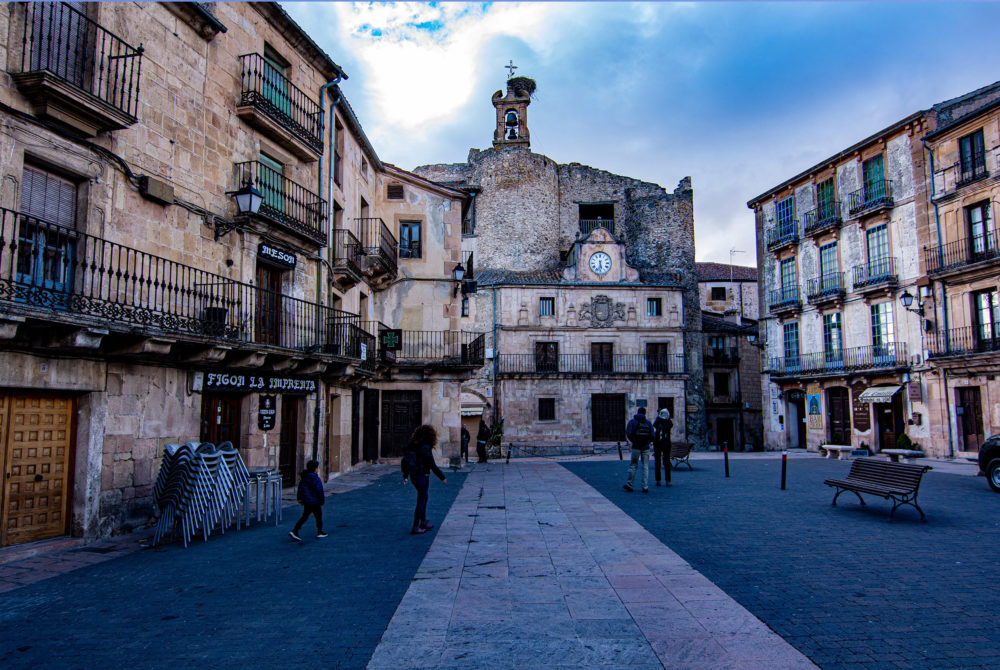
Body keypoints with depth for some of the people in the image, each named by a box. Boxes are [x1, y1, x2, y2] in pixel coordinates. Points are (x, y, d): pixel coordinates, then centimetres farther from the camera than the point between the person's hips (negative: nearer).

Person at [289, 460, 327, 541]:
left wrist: (300, 499, 18)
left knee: (304, 517, 11)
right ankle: (319, 532, 20)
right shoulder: (316, 479, -18)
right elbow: (320, 491, -15)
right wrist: (322, 501, -4)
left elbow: (300, 488, 11)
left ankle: (294, 531, 0)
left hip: (306, 501, 7)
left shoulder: (303, 478, 4)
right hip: (315, 502, -7)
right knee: (318, 517, 10)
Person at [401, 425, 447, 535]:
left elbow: (404, 460, 11)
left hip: (413, 476, 8)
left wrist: (405, 476, 23)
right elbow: (432, 465, -18)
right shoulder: (425, 448, -19)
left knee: (424, 498, 23)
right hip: (422, 476, -8)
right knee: (421, 501, 3)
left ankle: (423, 522, 30)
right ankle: (415, 528, 7)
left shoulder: (411, 446, 4)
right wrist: (442, 477, -7)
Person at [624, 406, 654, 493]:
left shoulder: (632, 421, 0)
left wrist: (632, 440, 9)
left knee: (633, 465, 7)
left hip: (636, 447, -1)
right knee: (645, 467, 5)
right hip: (646, 447, 1)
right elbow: (652, 436, 0)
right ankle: (645, 487, 1)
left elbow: (628, 433, -9)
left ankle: (630, 484, 5)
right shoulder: (648, 423, 5)